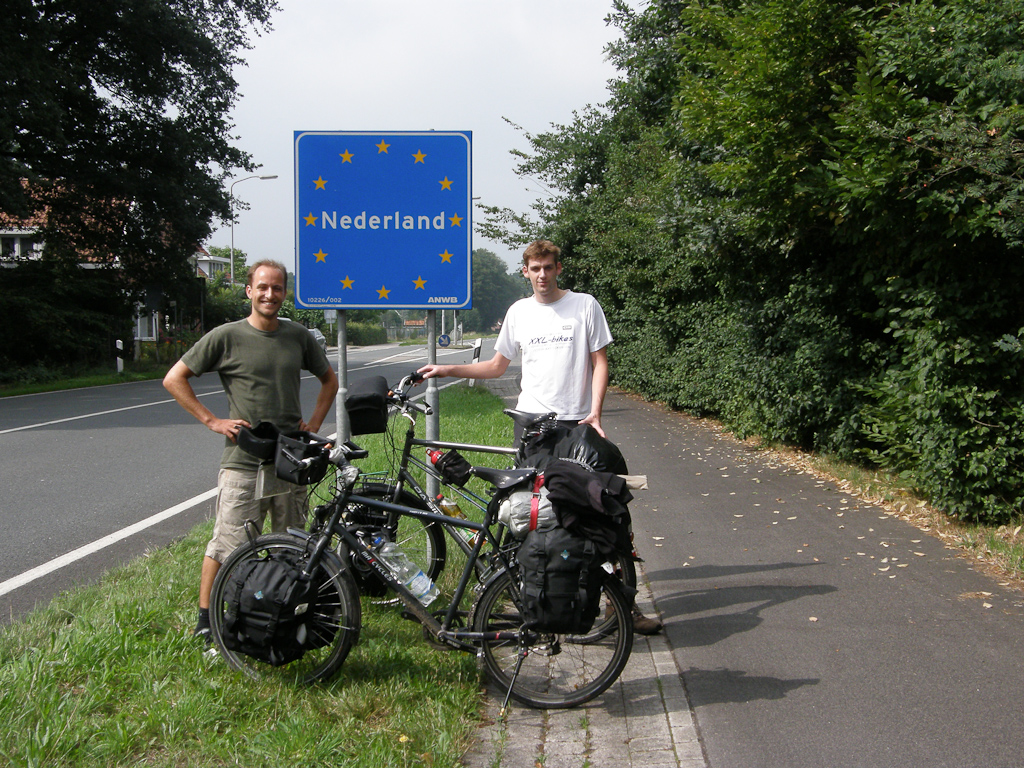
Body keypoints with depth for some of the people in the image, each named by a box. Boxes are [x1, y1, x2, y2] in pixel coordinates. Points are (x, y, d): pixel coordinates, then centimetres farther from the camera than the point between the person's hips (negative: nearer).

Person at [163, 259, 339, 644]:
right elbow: (174, 379, 1)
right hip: (243, 460, -4)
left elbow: (329, 380, 23)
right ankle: (206, 619, 7)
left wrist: (314, 423, 9)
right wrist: (212, 420, -6)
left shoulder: (299, 336, 8)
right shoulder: (226, 337, -3)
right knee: (228, 543, -5)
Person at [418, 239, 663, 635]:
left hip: (575, 423, -3)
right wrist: (446, 369, 10)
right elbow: (497, 365, 19)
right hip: (531, 422, 3)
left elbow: (599, 361, 1)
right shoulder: (519, 312, 11)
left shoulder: (585, 305, 2)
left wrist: (595, 411, -12)